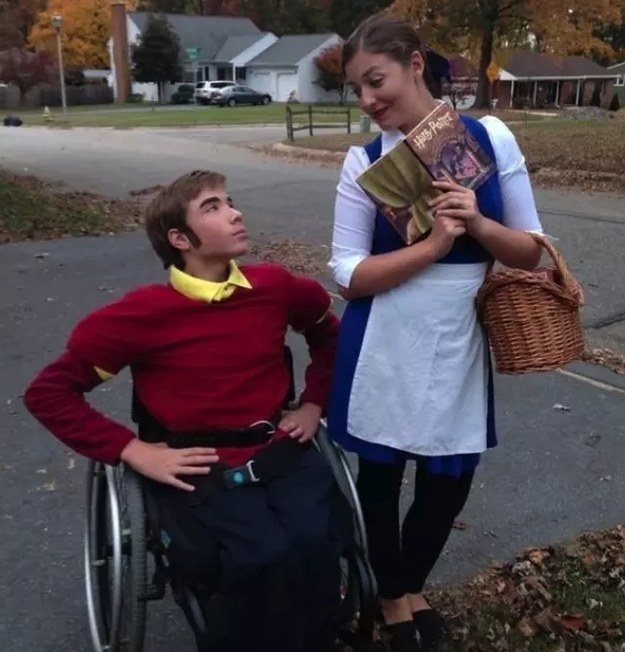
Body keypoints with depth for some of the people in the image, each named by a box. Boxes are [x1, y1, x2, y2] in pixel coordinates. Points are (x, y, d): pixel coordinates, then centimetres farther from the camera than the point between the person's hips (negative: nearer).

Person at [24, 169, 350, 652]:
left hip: (281, 453, 3)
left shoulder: (276, 286, 2)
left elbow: (330, 332, 25)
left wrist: (314, 403, 15)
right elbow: (47, 392, -6)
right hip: (200, 469, -3)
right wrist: (134, 451, -11)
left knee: (316, 543, -25)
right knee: (267, 556, -29)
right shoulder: (144, 313, -9)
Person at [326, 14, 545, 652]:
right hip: (384, 351, -1)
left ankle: (413, 585, 45)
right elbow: (348, 275, -11)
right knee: (380, 477, 14)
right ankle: (391, 597, 43)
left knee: (448, 484, 13)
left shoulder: (491, 137, -2)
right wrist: (432, 245, -22)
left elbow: (530, 251, 1)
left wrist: (478, 223, -18)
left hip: (458, 347, 2)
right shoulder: (363, 160, -5)